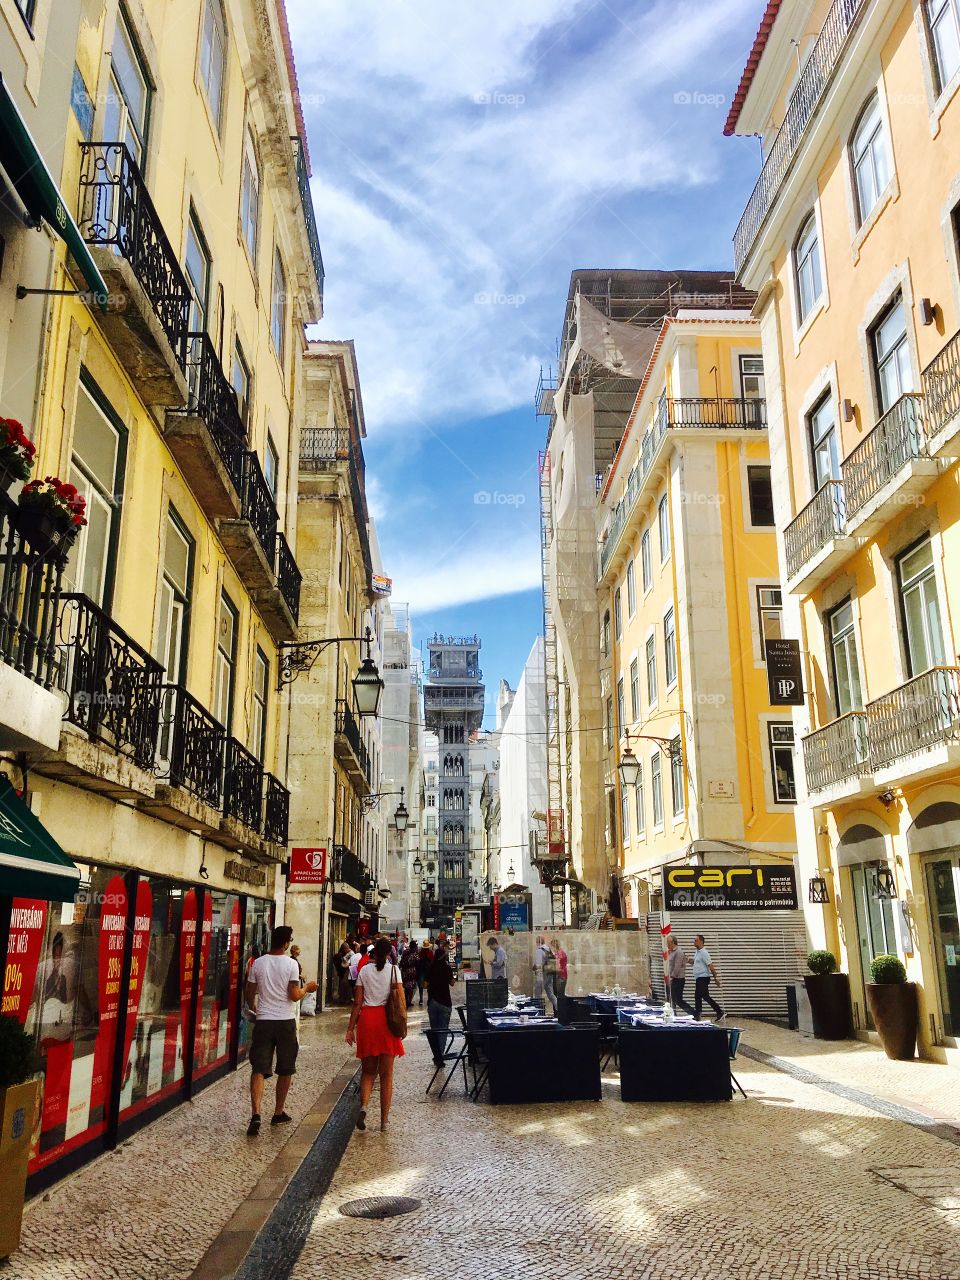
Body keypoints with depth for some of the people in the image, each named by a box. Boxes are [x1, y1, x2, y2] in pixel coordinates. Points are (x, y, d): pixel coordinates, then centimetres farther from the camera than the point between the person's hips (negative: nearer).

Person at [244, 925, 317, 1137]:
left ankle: (256, 1114, -16)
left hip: (263, 1022, 2)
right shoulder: (291, 964, -9)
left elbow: (249, 993, 9)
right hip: (285, 1023, -2)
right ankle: (278, 1113, 24)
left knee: (258, 1069, -1)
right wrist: (307, 988, 7)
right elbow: (294, 996, -12)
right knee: (285, 1071, 15)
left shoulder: (258, 963, 1)